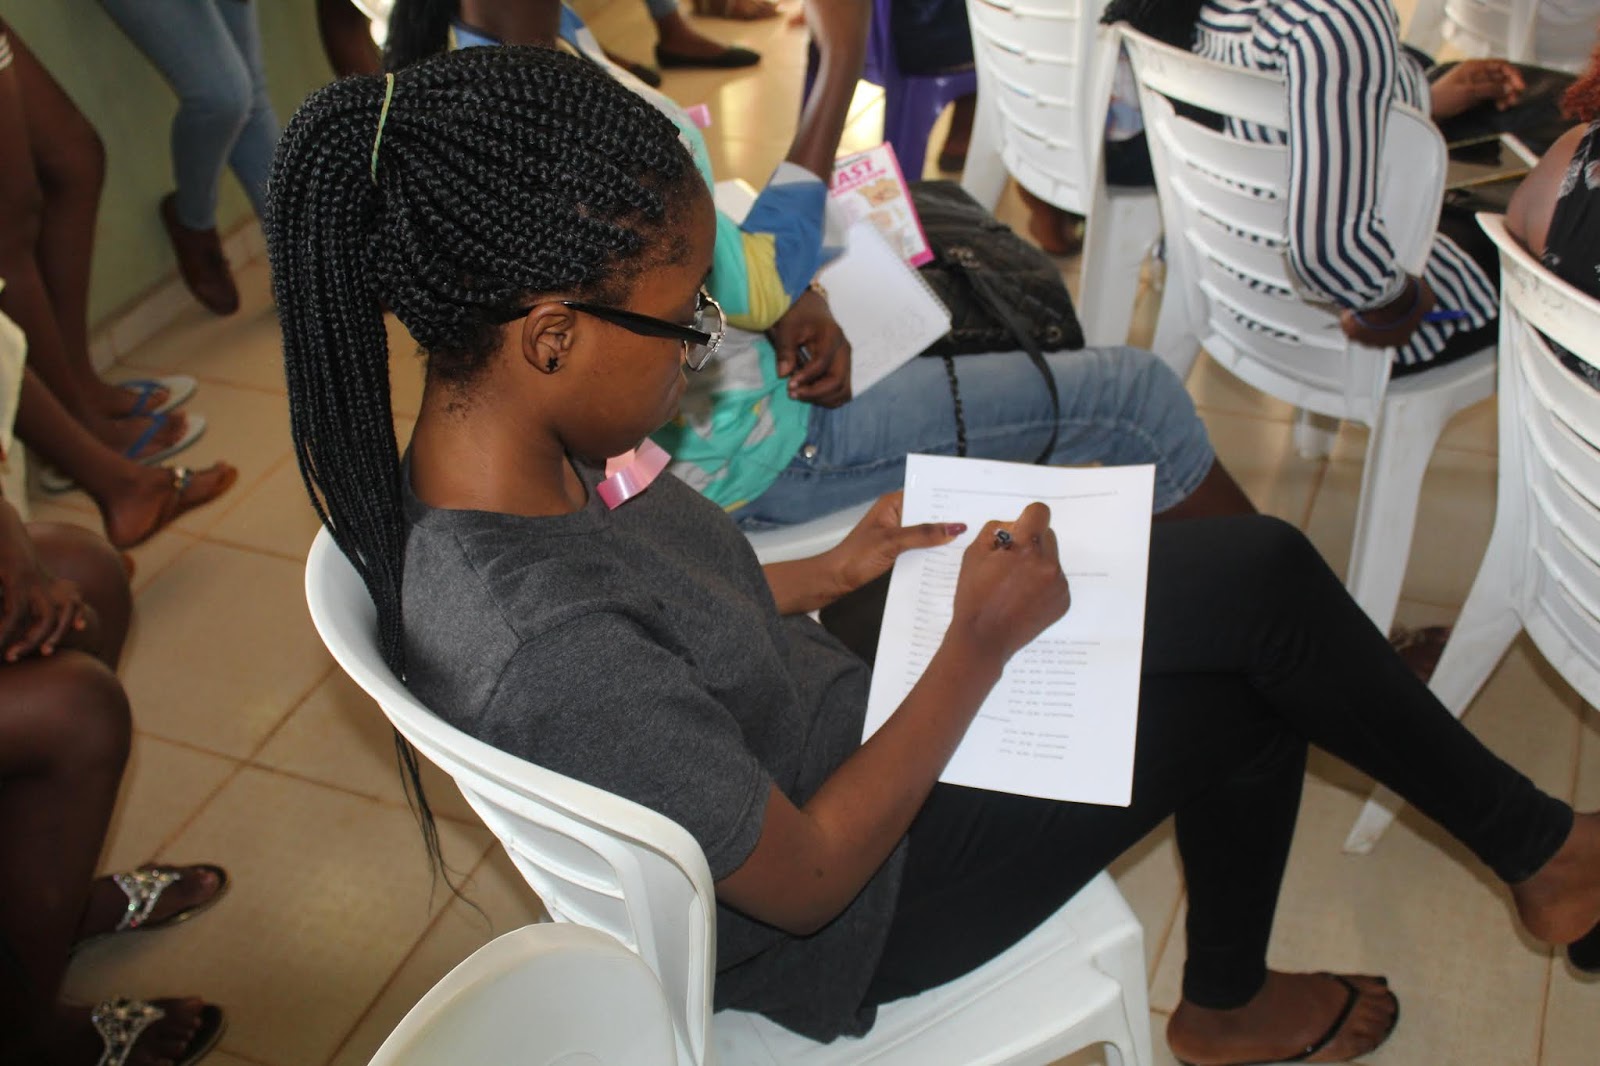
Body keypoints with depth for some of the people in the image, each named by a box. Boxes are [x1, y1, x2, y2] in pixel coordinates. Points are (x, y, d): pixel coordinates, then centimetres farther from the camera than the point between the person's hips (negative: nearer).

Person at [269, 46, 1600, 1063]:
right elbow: (807, 883, -25)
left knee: (1256, 575, 9)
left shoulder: (499, 461, -12)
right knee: (1266, 606, -3)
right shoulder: (549, 657, -38)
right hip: (845, 910, -7)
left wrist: (837, 570, 3)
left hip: (805, 735, 8)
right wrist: (979, 644, -19)